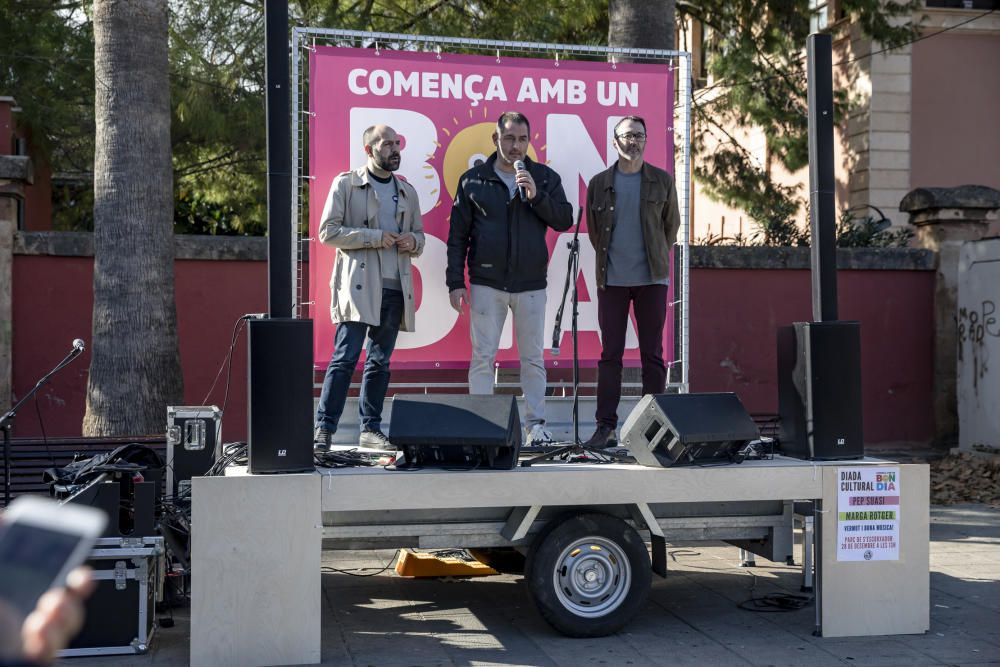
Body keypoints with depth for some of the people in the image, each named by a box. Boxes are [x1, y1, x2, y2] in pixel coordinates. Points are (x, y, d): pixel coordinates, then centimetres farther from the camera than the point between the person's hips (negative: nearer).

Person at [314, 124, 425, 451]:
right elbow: (328, 231, -5)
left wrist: (412, 242, 0)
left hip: (394, 288, 5)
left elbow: (419, 235, 25)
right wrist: (375, 237, -13)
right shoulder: (346, 184, 2)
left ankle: (371, 429, 16)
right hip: (358, 284, -5)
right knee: (345, 357, -11)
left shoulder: (407, 191, 17)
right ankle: (323, 428, -7)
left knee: (380, 361, 9)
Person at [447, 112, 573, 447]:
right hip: (486, 284, -1)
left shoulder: (545, 178, 8)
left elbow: (565, 220, -1)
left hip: (531, 284, 1)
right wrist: (455, 281, -2)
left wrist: (535, 195, -15)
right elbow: (457, 235, 4)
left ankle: (536, 424, 13)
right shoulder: (474, 180, 5)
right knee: (483, 357, -1)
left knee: (533, 359, 6)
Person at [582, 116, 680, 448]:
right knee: (610, 355, 1)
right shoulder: (599, 183, 5)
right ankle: (605, 427, 4)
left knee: (652, 355, 2)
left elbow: (672, 225, 15)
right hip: (611, 280, 0)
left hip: (652, 278, 0)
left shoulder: (662, 181, 6)